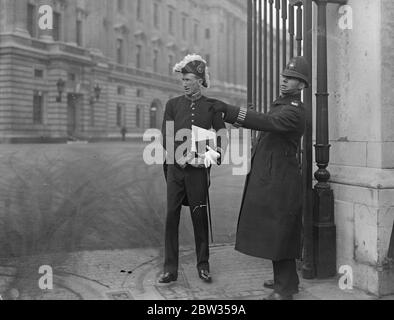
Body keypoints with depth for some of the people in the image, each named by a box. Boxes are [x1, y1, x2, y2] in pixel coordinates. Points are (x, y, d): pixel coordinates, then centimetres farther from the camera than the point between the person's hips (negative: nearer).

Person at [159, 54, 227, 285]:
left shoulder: (211, 106, 4)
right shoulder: (173, 105, 7)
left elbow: (222, 135, 11)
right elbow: (166, 138, 3)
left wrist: (214, 155, -4)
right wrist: (181, 157, -10)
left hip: (198, 170, -1)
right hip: (176, 168, 1)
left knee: (200, 217, 6)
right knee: (171, 217, 0)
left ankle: (203, 265, 20)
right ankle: (170, 269, 8)